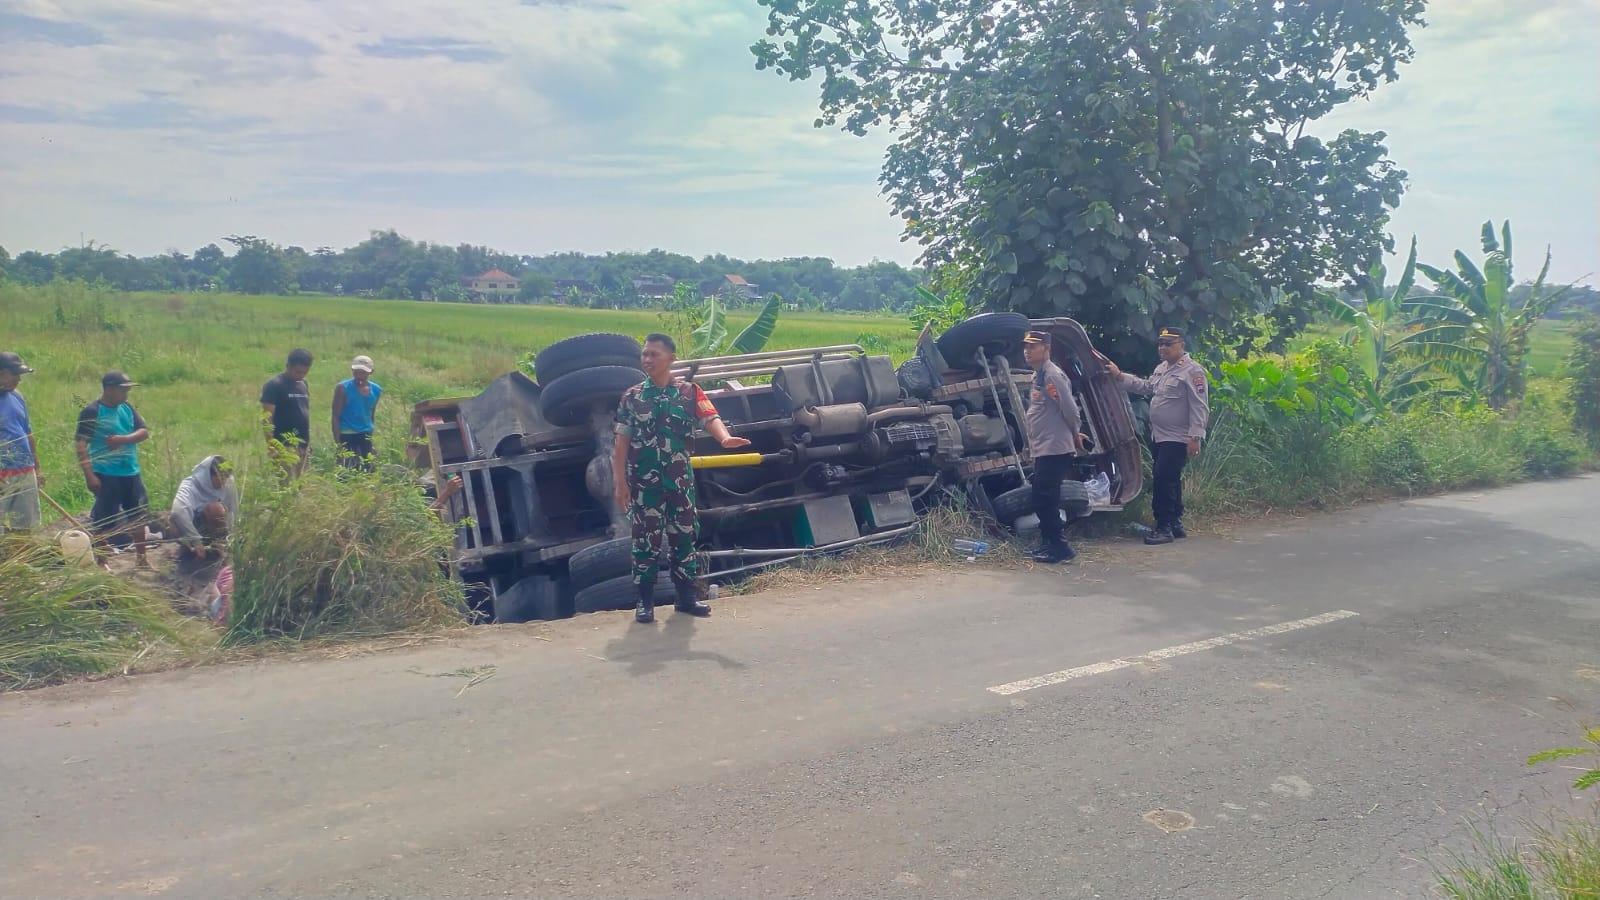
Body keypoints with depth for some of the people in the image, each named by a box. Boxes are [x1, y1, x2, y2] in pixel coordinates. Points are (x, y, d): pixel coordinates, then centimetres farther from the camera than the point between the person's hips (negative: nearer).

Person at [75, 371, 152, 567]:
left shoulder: (128, 408, 8)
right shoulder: (92, 412, -10)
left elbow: (144, 432, 3)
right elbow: (81, 445, -14)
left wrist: (123, 439, -17)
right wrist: (89, 475, -20)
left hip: (131, 472, 6)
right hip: (106, 475, -6)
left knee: (138, 515, 14)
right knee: (104, 520, 0)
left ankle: (140, 557, 27)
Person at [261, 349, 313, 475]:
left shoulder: (303, 384, 15)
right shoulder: (274, 385, -8)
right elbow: (267, 417, -13)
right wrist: (270, 443, -22)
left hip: (303, 444, 7)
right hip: (285, 445, -7)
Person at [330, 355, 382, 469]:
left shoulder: (376, 390, 7)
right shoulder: (343, 388, -8)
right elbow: (336, 416, -9)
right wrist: (338, 442, -15)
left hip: (366, 436, 6)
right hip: (347, 436, -6)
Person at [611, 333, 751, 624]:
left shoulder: (690, 392, 1)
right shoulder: (632, 396, 2)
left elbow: (711, 417, -15)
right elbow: (622, 441, 2)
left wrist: (724, 438, -38)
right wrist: (620, 482, -5)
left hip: (680, 479, 1)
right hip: (644, 481, 0)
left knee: (683, 536, 8)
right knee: (645, 539, 2)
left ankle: (686, 597, 20)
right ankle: (645, 602, 12)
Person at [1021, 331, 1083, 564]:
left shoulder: (1053, 375, -16)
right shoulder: (1038, 375, 15)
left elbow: (1070, 408, -18)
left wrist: (1075, 434, -3)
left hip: (1054, 450, -10)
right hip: (1043, 449, 10)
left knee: (1043, 500, -8)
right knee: (1045, 500, 15)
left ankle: (1060, 548, -2)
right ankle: (1050, 544, 24)